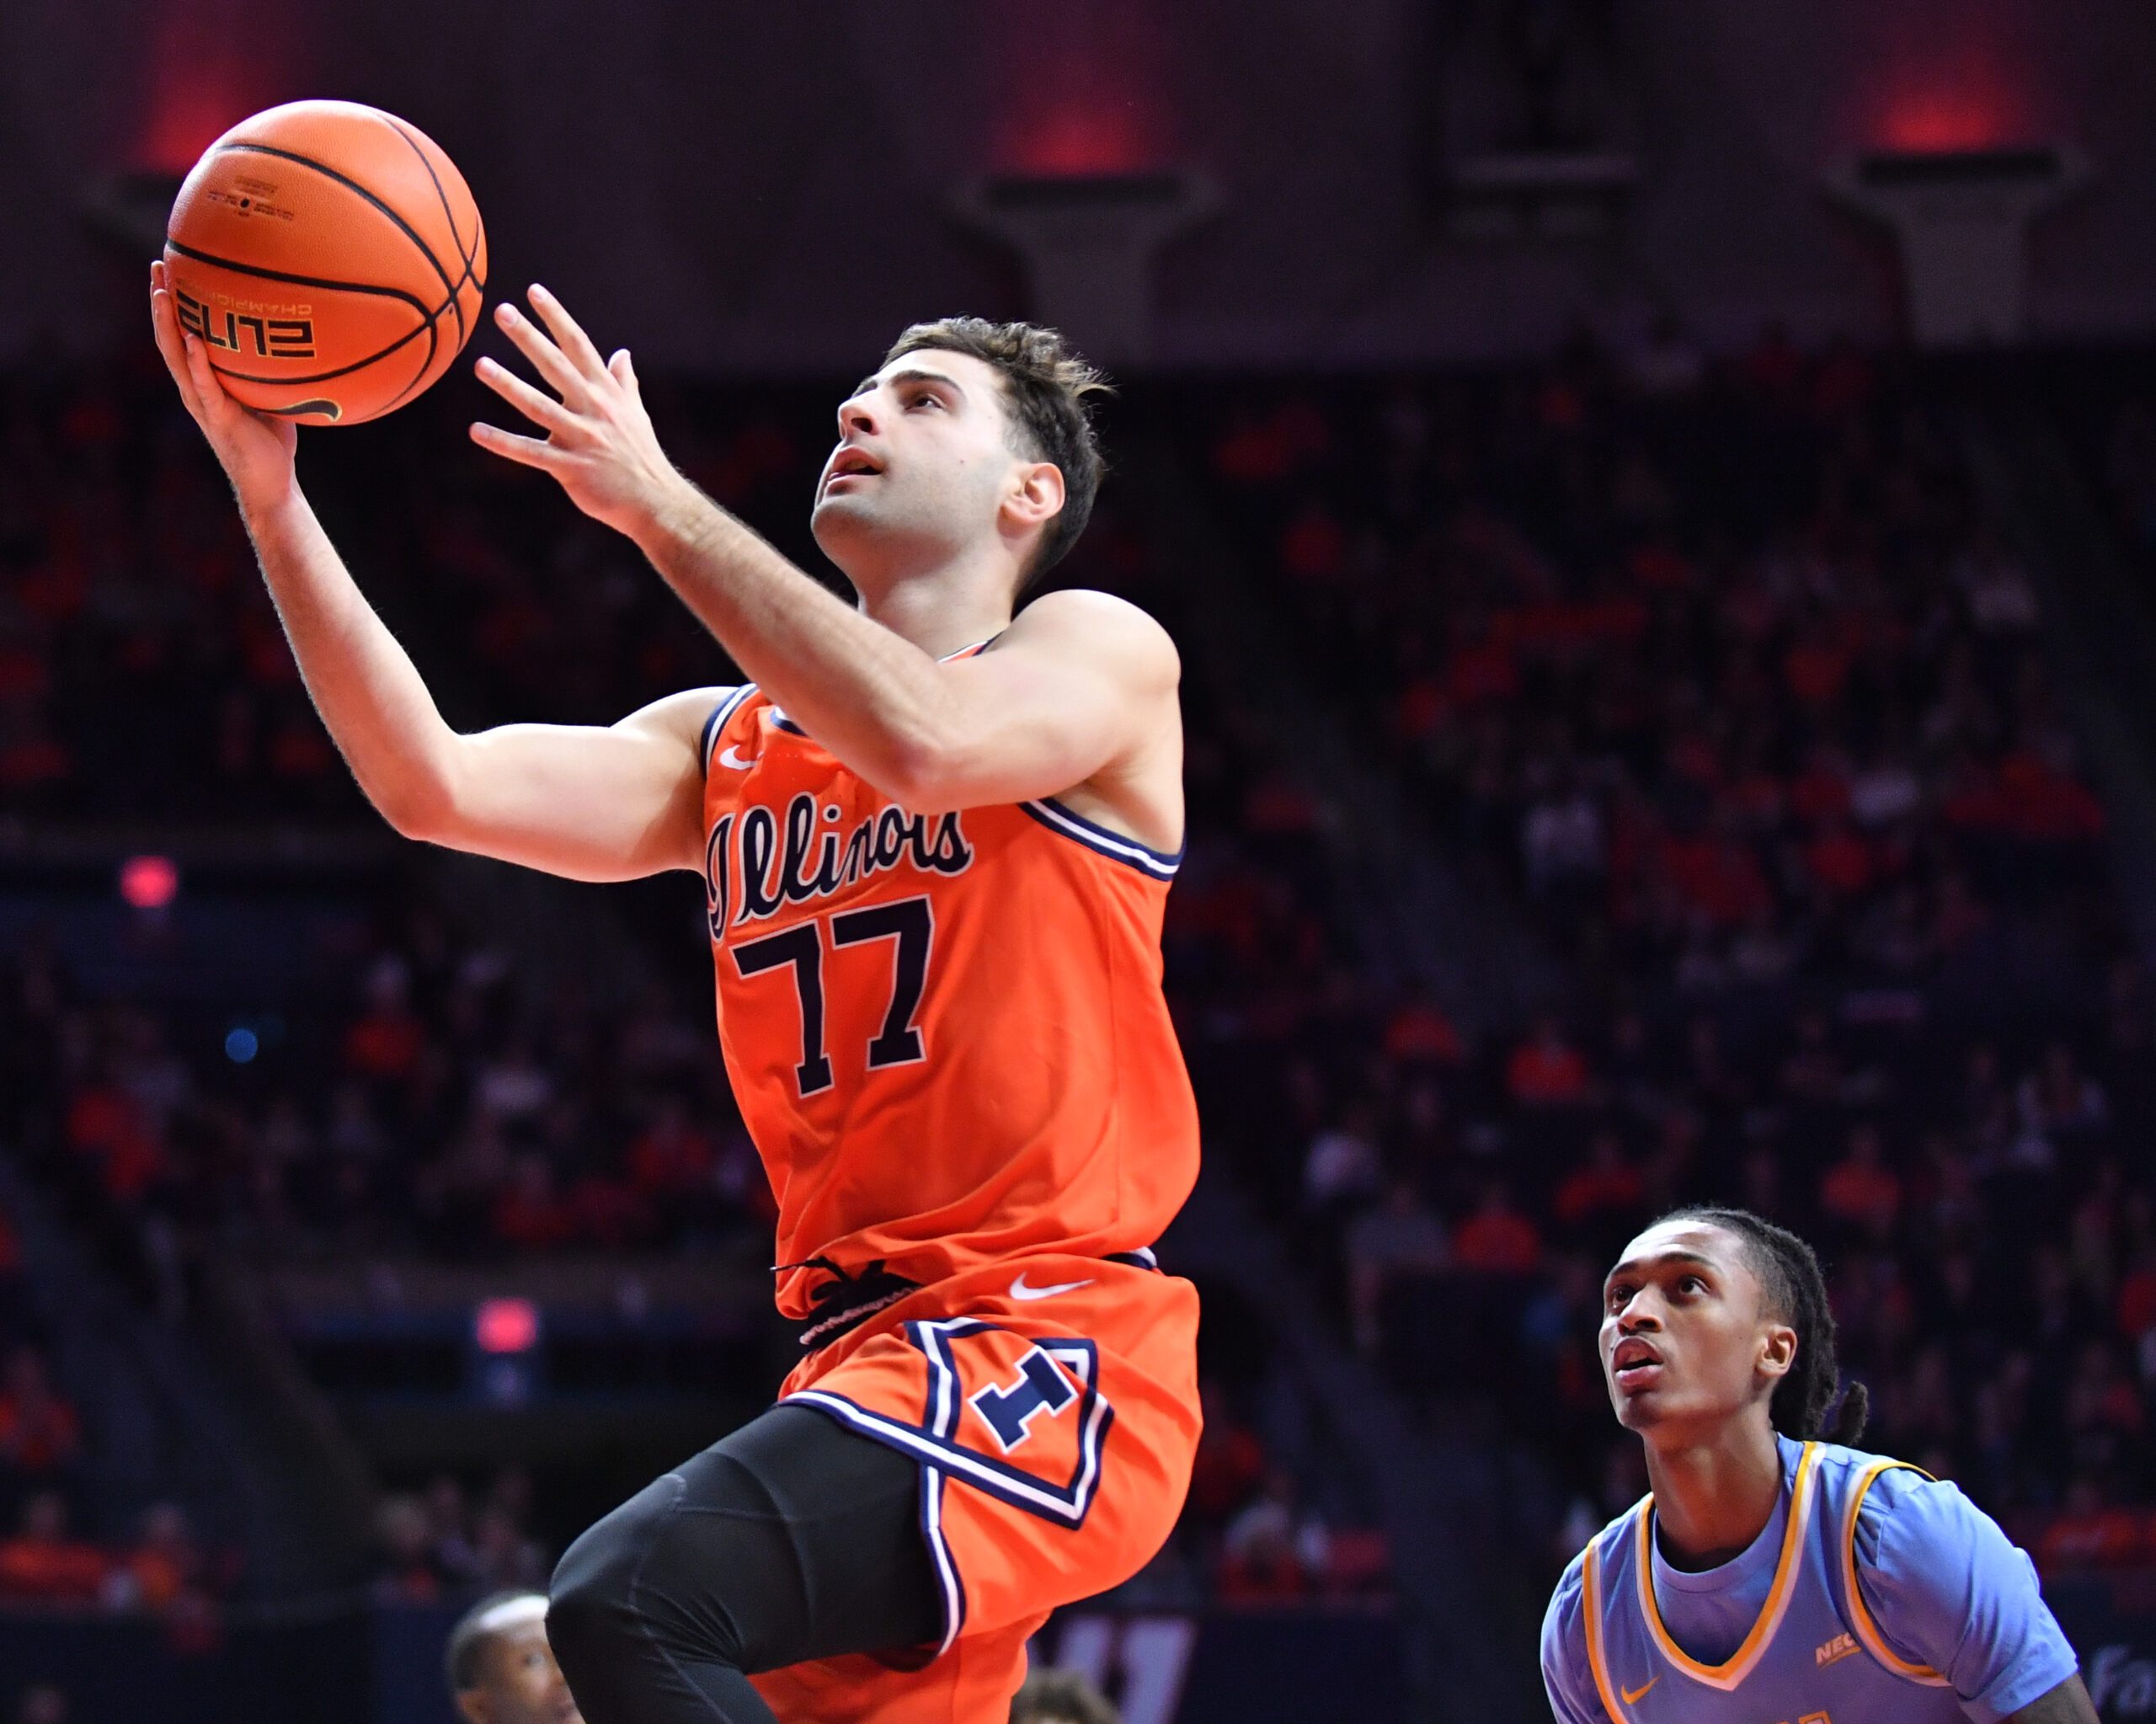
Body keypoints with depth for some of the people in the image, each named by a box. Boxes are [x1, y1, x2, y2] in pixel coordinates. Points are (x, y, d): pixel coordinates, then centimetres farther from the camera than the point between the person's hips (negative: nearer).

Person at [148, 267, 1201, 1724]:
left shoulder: (1101, 654, 3)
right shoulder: (727, 747, 20)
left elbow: (925, 741, -20)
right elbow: (437, 785, 4)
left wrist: (657, 501, -17)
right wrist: (270, 496, -4)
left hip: (1049, 1346, -7)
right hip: (865, 1355, 7)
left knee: (632, 1595, -28)